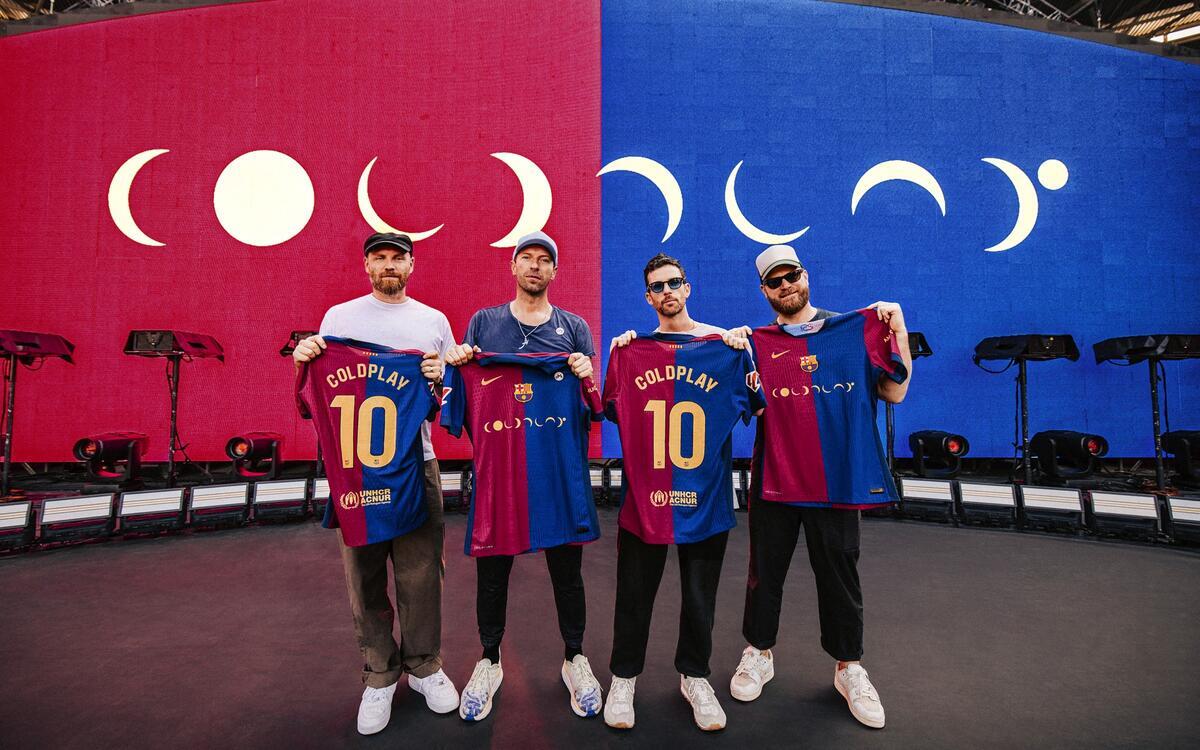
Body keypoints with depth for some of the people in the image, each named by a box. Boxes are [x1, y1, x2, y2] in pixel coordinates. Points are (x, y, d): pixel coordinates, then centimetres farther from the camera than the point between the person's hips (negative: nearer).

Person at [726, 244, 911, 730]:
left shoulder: (854, 329, 4)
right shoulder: (758, 343, 5)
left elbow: (894, 392, 0)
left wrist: (899, 332, -10)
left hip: (838, 473, 0)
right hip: (774, 476, 1)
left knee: (839, 573, 11)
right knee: (765, 568, 12)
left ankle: (849, 667, 31)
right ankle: (759, 653, 32)